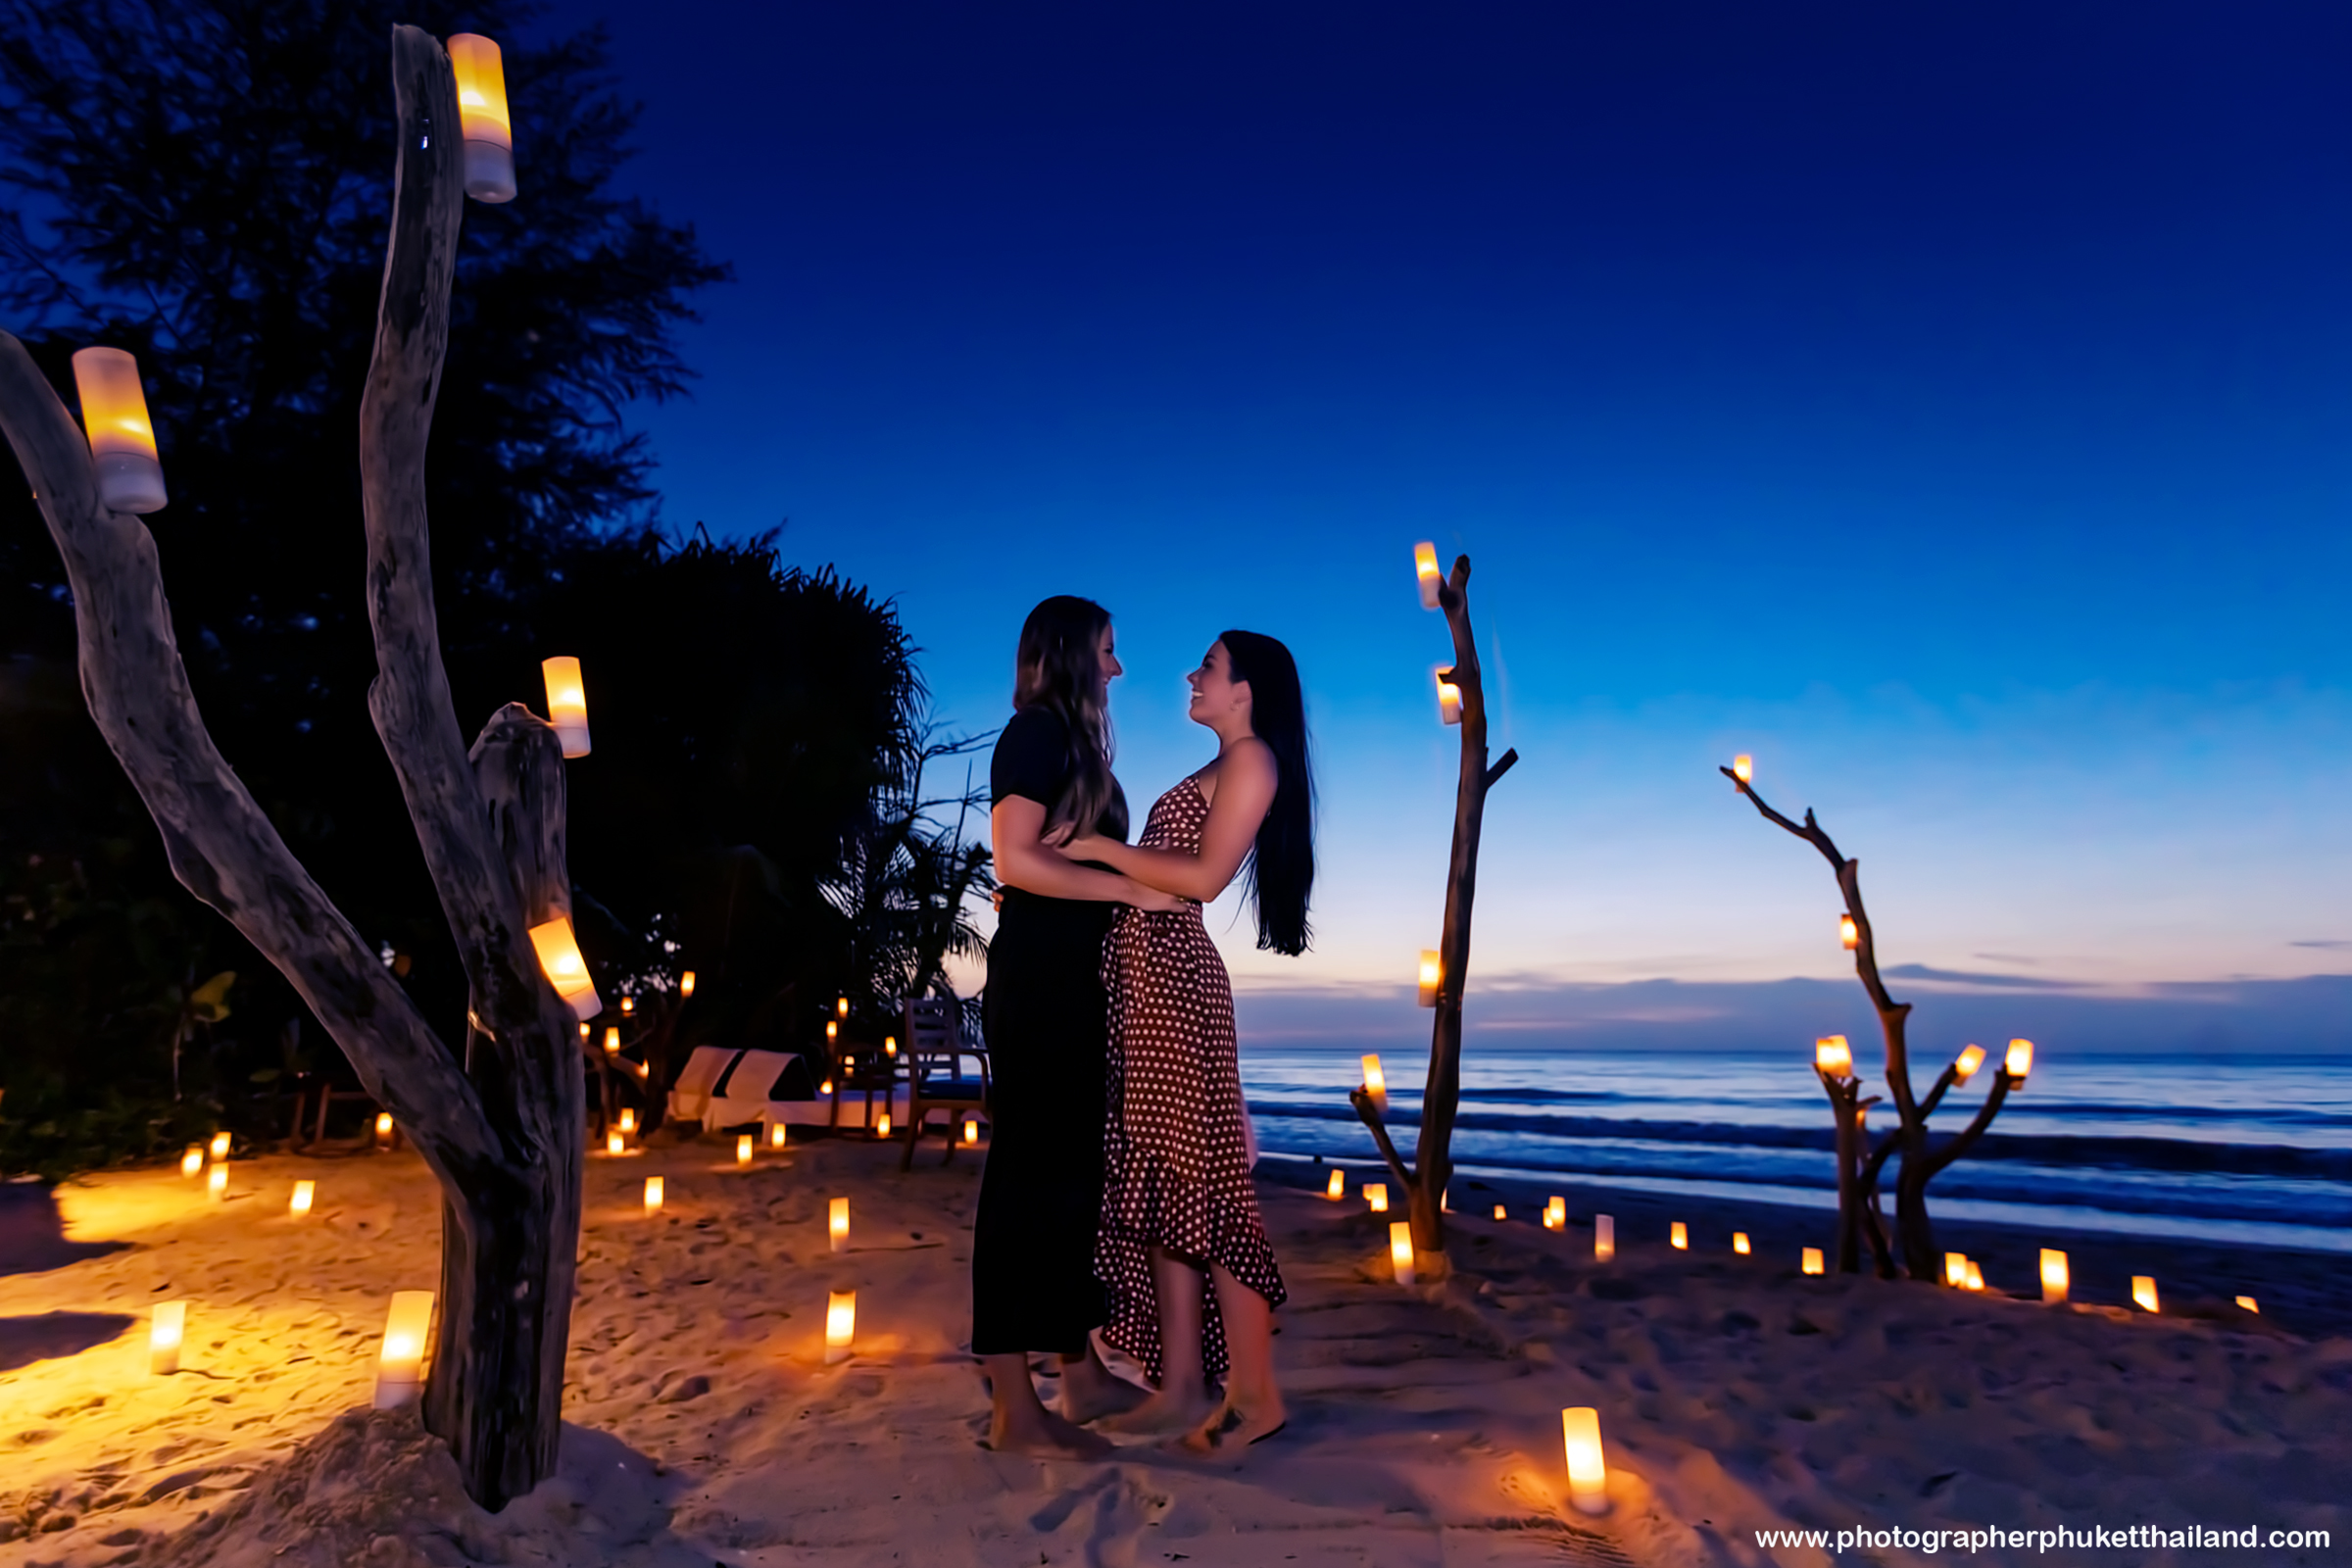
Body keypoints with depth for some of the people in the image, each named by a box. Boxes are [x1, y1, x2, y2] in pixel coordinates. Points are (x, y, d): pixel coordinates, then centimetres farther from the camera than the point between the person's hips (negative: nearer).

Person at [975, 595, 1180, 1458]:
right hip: (1037, 978, -9)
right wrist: (1135, 888, -14)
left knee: (1071, 1172, 12)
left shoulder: (1070, 741, 21)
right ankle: (1014, 1405, 1)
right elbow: (1016, 858, -16)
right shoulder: (1036, 732, -5)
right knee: (1031, 1172, -6)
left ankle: (1082, 1373, 22)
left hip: (1072, 981, 9)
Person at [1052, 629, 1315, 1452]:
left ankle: (1255, 1393, 3)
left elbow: (1203, 876, -14)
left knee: (1201, 1176, -6)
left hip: (1175, 975, -9)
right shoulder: (1216, 770, 24)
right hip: (1141, 973, 9)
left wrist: (1097, 846, -9)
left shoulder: (1254, 760, -3)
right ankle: (1181, 1385, 15)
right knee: (1155, 1179, 8)